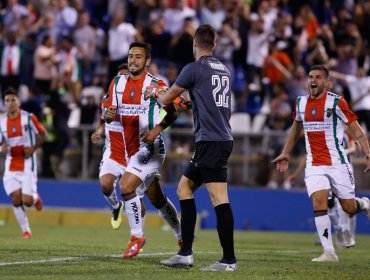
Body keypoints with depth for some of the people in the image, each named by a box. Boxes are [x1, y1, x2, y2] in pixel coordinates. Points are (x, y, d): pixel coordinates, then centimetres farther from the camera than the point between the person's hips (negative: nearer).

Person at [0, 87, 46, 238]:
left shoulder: (29, 118, -7)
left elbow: (43, 134, 3)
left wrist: (34, 148, -12)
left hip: (27, 164, -3)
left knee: (27, 201, -9)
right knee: (16, 198, -8)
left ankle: (35, 197, 29)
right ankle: (25, 230, 8)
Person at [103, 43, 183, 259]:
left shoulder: (156, 85, -10)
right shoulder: (118, 83, 6)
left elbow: (173, 113, -3)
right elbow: (106, 112, 10)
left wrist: (157, 129, -19)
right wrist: (109, 115, -14)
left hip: (150, 149, -6)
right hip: (129, 150, 6)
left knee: (126, 186, -22)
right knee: (157, 199, 16)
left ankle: (137, 236, -9)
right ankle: (182, 235, 35)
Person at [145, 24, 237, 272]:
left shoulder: (194, 68, -6)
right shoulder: (224, 70, 16)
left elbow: (166, 99, 3)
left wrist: (156, 93, 27)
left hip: (210, 141, -9)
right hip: (223, 138, 9)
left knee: (219, 198, -11)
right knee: (185, 188, 14)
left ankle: (229, 260, -14)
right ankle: (185, 254, 13)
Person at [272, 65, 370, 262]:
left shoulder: (336, 102, -8)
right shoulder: (300, 103, 8)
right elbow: (295, 129, 25)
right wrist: (285, 154, 27)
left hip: (337, 163, -3)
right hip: (314, 165, 3)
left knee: (349, 208, 1)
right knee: (318, 202, -16)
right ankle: (329, 252, -15)